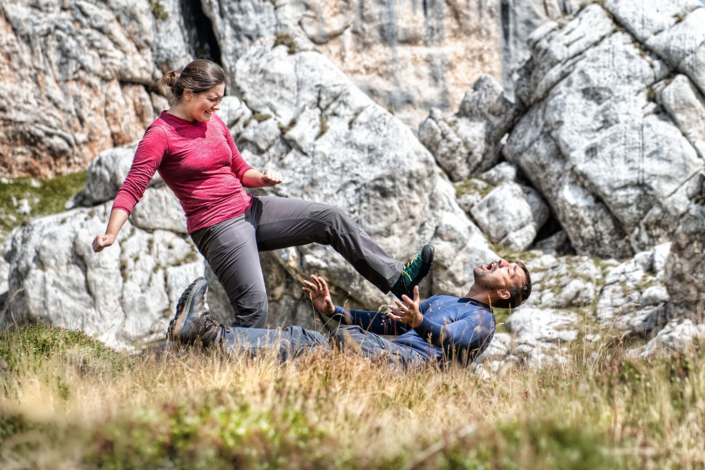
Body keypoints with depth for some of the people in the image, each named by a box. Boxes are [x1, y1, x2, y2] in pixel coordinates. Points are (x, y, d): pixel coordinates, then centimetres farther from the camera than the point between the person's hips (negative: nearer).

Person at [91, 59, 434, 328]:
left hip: (250, 210, 7)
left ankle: (398, 279, 6)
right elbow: (133, 186, -19)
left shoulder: (214, 123, 11)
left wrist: (262, 178, -2)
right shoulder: (161, 135, -11)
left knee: (330, 220, 0)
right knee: (253, 309, -17)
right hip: (218, 228, -7)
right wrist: (110, 233, -32)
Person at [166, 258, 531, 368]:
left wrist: (421, 323, -27)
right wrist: (331, 310, 19)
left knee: (348, 337, -33)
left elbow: (455, 339, -9)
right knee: (303, 340, -13)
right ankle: (210, 336, -32)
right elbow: (383, 322, 33)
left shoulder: (482, 321, 14)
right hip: (389, 354, 8)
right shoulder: (440, 302, 40)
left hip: (413, 361, -8)